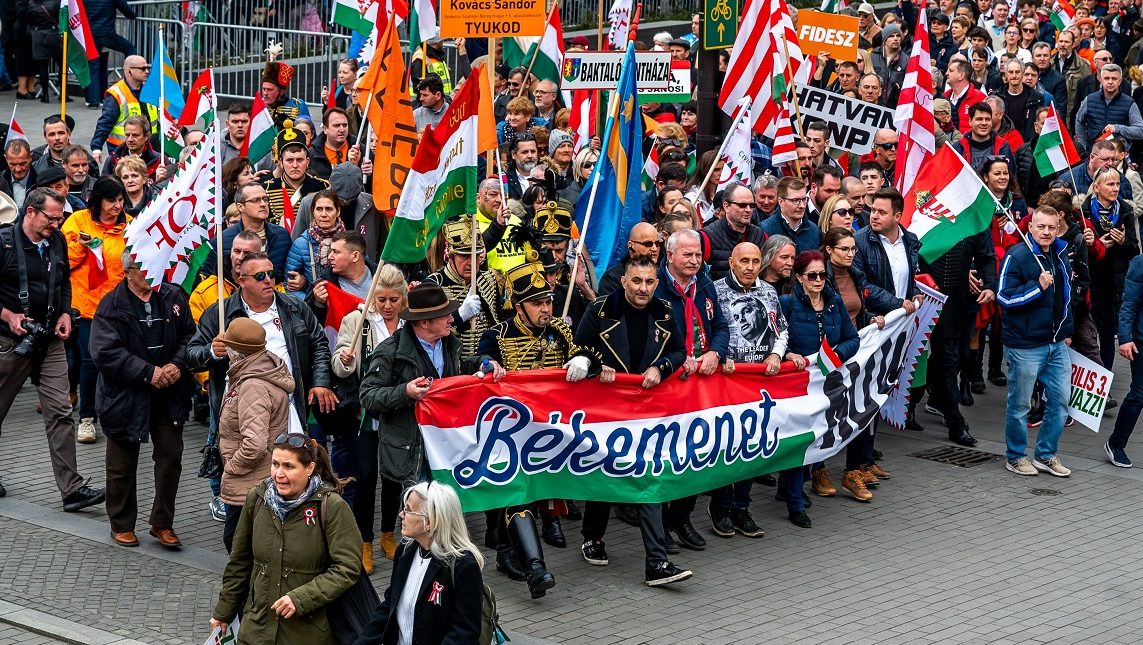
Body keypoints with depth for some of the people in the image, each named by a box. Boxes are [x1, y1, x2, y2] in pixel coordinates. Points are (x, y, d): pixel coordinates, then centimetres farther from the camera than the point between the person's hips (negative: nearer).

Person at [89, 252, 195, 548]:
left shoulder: (174, 298, 2)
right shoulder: (111, 305, -11)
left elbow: (189, 336, 6)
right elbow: (105, 352, -18)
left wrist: (178, 364, -13)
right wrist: (149, 372, -20)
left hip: (169, 396, 3)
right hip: (125, 397, -3)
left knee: (171, 457, 6)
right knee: (123, 465, 9)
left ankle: (162, 523, 21)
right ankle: (122, 525, 25)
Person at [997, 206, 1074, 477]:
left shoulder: (1060, 254, 10)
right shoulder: (1017, 257, -13)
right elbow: (1004, 297, -18)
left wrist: (1067, 330, 22)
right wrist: (1038, 286, -25)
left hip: (1057, 344, 7)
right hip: (1025, 346, -7)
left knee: (1060, 400, 8)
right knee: (1019, 404, 3)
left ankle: (1046, 455, 21)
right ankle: (1016, 457, 18)